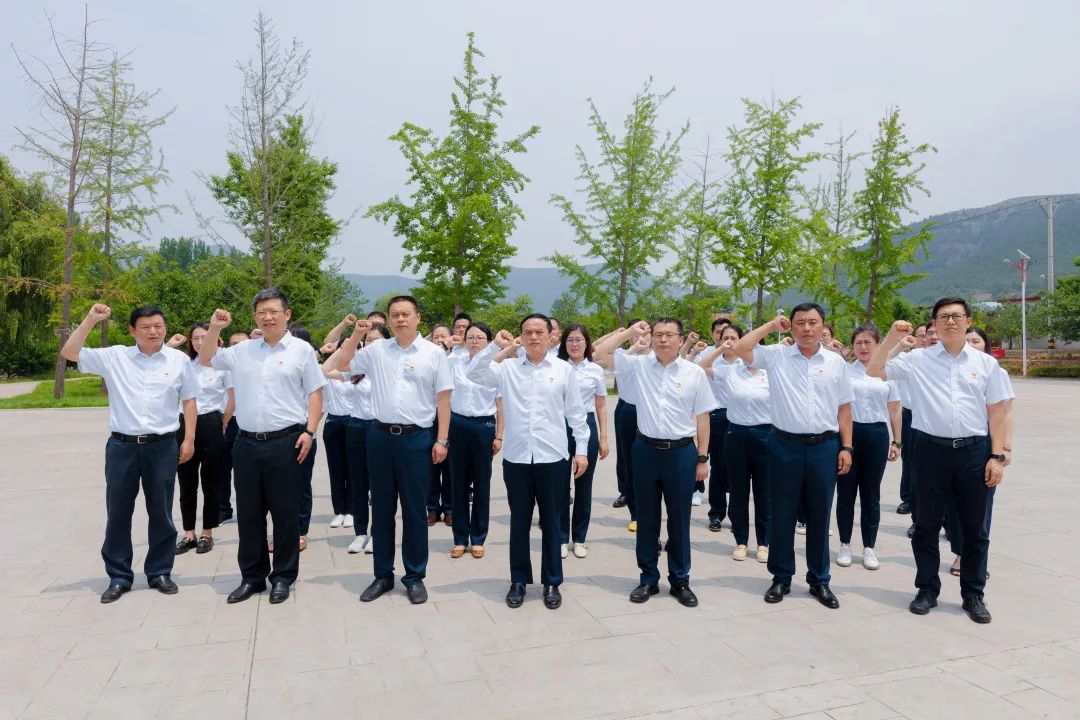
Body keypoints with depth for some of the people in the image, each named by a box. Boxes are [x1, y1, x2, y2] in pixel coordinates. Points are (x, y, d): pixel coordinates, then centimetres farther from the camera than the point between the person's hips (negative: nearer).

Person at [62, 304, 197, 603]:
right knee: (118, 513, 8)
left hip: (162, 446, -1)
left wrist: (189, 439, 2)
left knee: (160, 513, 8)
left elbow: (189, 400, 7)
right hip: (122, 445, 1)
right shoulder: (114, 357, 3)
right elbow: (69, 353, 1)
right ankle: (119, 576, 22)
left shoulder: (179, 359, 2)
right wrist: (90, 320, -8)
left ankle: (160, 572, 23)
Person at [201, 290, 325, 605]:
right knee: (248, 512, 11)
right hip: (247, 443, 4)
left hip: (285, 442, -4)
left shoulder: (301, 349, -1)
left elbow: (315, 393, -1)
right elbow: (205, 359, 19)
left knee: (285, 512, 4)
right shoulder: (242, 350, 11)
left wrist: (309, 431, -10)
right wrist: (215, 329, 5)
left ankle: (283, 577, 17)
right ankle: (252, 576, 24)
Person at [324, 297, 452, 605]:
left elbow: (443, 399, -1)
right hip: (380, 435, 3)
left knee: (414, 510, 5)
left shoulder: (434, 353, -1)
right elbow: (339, 364, 14)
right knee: (381, 508, 11)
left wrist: (441, 440, -6)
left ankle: (415, 576, 19)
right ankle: (383, 574, 24)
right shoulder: (376, 349, 6)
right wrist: (355, 335, 1)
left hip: (416, 437, -3)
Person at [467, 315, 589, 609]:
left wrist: (581, 449, 3)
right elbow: (473, 375, -9)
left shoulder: (564, 369, 2)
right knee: (519, 521, 11)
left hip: (552, 457, -1)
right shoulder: (507, 368, 3)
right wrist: (495, 346, -17)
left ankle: (552, 582, 24)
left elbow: (575, 412, 5)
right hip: (516, 458, 1)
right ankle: (519, 581, 26)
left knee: (550, 522, 10)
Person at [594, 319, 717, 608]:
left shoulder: (695, 373, -1)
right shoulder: (638, 365, 1)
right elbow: (599, 355, -2)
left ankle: (680, 580, 24)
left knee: (679, 520, 9)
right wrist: (628, 332, -3)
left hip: (682, 452, -1)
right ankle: (648, 578, 25)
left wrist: (702, 458, 1)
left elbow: (702, 418, 2)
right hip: (646, 450, 1)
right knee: (646, 518, 11)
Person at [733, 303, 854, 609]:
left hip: (824, 446, 1)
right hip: (785, 445, -1)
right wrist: (771, 326, -3)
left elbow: (843, 408, 8)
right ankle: (781, 577, 21)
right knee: (782, 515, 7)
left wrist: (846, 448, 4)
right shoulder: (776, 355, 0)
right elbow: (740, 349, -11)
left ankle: (819, 580, 25)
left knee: (819, 516, 11)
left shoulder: (836, 361, 5)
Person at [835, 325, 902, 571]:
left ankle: (869, 548, 19)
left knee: (871, 494, 8)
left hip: (877, 435, 1)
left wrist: (896, 442, 8)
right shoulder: (843, 371, 1)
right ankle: (845, 545, 18)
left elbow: (894, 410, 10)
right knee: (846, 492, 5)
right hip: (848, 433, -1)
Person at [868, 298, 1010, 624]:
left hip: (974, 450, 1)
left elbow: (996, 413, 7)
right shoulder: (917, 360, 1)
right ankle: (927, 590, 23)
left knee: (974, 528, 10)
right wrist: (892, 338, -7)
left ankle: (973, 594, 25)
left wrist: (997, 456, 0)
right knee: (927, 525, 8)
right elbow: (873, 372, 1)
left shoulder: (986, 363, 5)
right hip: (932, 450, -1)